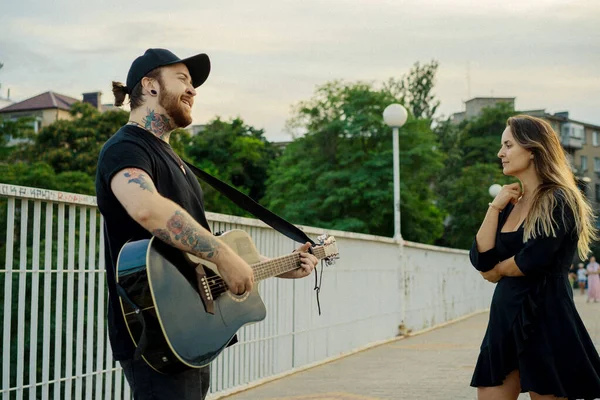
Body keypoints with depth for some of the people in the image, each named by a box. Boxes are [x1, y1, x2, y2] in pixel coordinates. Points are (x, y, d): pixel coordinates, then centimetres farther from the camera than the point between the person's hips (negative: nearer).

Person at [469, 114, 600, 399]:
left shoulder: (559, 202, -8)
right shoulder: (509, 204, 13)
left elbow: (531, 262, -18)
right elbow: (480, 260, 3)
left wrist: (498, 270, 2)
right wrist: (495, 207, -2)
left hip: (545, 318, -7)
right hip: (504, 317, 7)